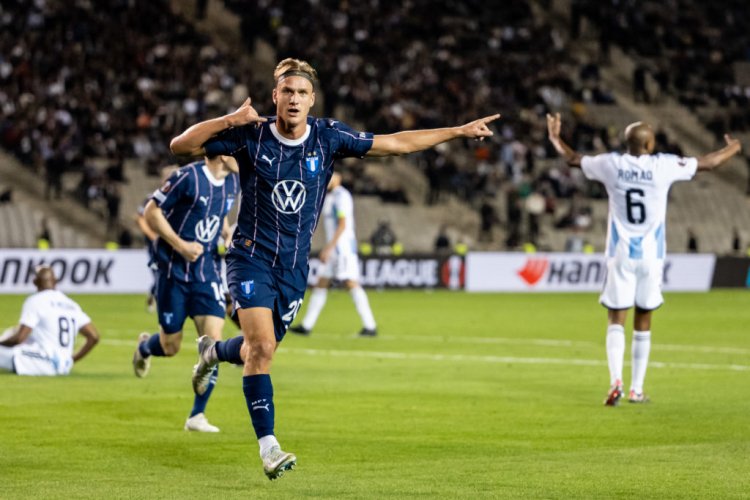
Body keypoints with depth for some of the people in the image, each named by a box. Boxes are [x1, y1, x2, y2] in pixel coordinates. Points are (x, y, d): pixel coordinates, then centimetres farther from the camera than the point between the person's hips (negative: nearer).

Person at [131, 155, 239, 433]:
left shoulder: (232, 182, 5)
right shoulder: (189, 177, -17)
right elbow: (151, 212, -12)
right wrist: (180, 244, -19)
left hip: (206, 269, 5)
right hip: (174, 269, -5)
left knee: (213, 340, -10)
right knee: (171, 346, 4)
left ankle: (197, 416, -1)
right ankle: (145, 347, 43)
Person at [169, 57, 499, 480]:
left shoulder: (328, 136, -4)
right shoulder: (250, 136, -10)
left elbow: (395, 143, 3)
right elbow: (181, 145, -9)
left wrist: (459, 131, 3)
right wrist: (229, 121, -23)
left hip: (294, 266, 4)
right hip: (252, 257, -3)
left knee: (256, 352, 13)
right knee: (262, 346, -20)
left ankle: (213, 351, 49)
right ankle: (268, 445, -17)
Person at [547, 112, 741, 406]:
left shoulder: (611, 165, -3)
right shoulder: (663, 166, -7)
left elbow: (573, 159, 14)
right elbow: (708, 163, 6)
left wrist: (555, 138, 34)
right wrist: (733, 149, 26)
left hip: (620, 253, 0)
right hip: (651, 254, 0)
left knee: (616, 320, 2)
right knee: (643, 323, 10)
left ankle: (616, 381, -17)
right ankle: (637, 389, 13)